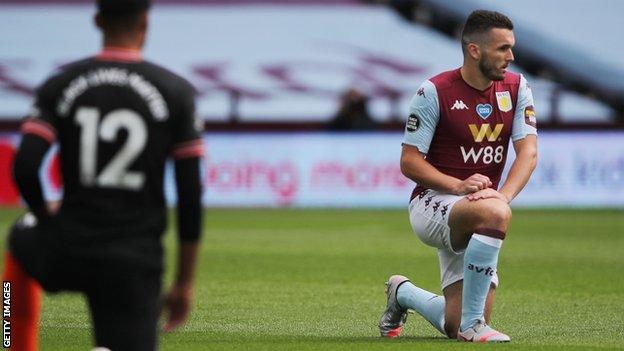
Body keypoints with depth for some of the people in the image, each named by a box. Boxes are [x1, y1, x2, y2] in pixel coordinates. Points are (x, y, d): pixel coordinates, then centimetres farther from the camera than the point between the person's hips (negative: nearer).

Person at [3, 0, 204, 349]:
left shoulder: (60, 85, 0)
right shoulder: (177, 93, -2)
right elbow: (191, 195, -2)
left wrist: (47, 217, 13)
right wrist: (185, 283, 5)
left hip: (66, 254, 2)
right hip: (135, 265, -2)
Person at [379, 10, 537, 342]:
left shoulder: (516, 88, 3)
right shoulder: (434, 92, -11)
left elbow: (528, 151, -6)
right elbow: (409, 162, -11)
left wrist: (503, 194, -25)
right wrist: (458, 186, -27)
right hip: (433, 203, -5)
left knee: (457, 329, -1)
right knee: (495, 213, -39)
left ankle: (404, 293, 32)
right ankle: (472, 322, -28)